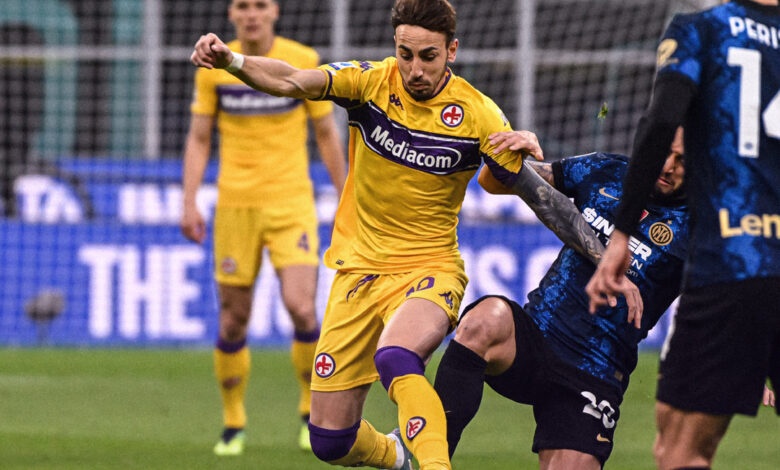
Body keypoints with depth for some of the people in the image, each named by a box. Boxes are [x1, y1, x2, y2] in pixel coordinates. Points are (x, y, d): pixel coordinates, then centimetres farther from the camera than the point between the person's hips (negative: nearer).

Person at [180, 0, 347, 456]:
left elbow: (327, 133, 7)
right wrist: (190, 203, 0)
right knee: (233, 320, 2)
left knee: (301, 308, -18)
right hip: (235, 204, 1)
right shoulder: (214, 67, 2)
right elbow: (199, 138, 8)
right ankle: (233, 426, 19)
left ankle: (313, 412, 3)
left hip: (291, 201, -1)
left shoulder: (304, 62, -1)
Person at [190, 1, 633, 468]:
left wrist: (606, 257, -5)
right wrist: (231, 60, -41)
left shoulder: (478, 115, -10)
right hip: (360, 268, 3)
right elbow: (292, 81, -22)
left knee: (396, 358, -39)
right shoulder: (372, 81, -7)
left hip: (430, 271, -3)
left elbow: (542, 196, -1)